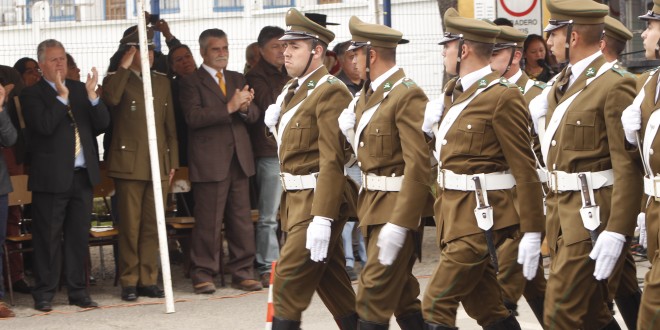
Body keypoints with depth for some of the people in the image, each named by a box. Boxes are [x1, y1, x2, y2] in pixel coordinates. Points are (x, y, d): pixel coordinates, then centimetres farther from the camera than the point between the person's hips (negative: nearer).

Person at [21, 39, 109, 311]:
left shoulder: (81, 90, 13)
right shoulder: (32, 94, -2)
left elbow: (102, 123, 5)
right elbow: (44, 126, -17)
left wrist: (92, 96, -11)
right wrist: (62, 97, -19)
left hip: (82, 175, 5)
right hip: (51, 177, -5)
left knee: (79, 236, 8)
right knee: (48, 238, 0)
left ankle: (78, 291, 16)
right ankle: (44, 294, 7)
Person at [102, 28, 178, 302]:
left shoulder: (162, 82, 17)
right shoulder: (117, 80, 2)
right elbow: (111, 98, -23)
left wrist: (172, 161, 13)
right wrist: (124, 67, -15)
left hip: (158, 165, 4)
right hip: (129, 164, -4)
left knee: (152, 226, 5)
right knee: (130, 226, -3)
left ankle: (148, 279, 11)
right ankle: (129, 282, 2)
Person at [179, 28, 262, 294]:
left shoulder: (237, 80, 18)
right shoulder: (191, 82, -1)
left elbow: (254, 115, 12)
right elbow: (193, 117, -15)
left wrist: (245, 107, -13)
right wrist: (229, 107, -22)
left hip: (239, 158, 6)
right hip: (210, 161, -5)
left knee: (242, 219, 6)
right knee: (208, 222, -4)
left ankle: (242, 272, 12)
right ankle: (203, 274, 3)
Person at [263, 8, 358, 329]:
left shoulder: (330, 92, -15)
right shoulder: (293, 89, 14)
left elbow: (332, 160, -22)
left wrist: (321, 218, -27)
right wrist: (275, 124, 4)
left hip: (318, 199, -9)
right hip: (296, 199, 9)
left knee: (288, 281, -10)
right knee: (331, 282, 13)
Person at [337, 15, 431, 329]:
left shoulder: (408, 96, -17)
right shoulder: (368, 94, 12)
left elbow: (418, 165, -22)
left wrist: (398, 224, -25)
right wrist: (351, 132, 1)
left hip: (396, 208, -9)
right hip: (372, 206, 9)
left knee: (373, 296, -8)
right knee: (402, 295, 14)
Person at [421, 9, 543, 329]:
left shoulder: (503, 96, -14)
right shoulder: (453, 91, 12)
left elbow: (524, 168, -16)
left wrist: (531, 232, -18)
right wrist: (431, 124, 6)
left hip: (480, 215, -9)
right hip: (452, 212, 9)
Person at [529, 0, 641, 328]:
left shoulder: (615, 85, -15)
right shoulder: (561, 84, 13)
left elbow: (628, 166, -19)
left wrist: (617, 232, -23)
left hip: (592, 212, -9)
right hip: (561, 208, 9)